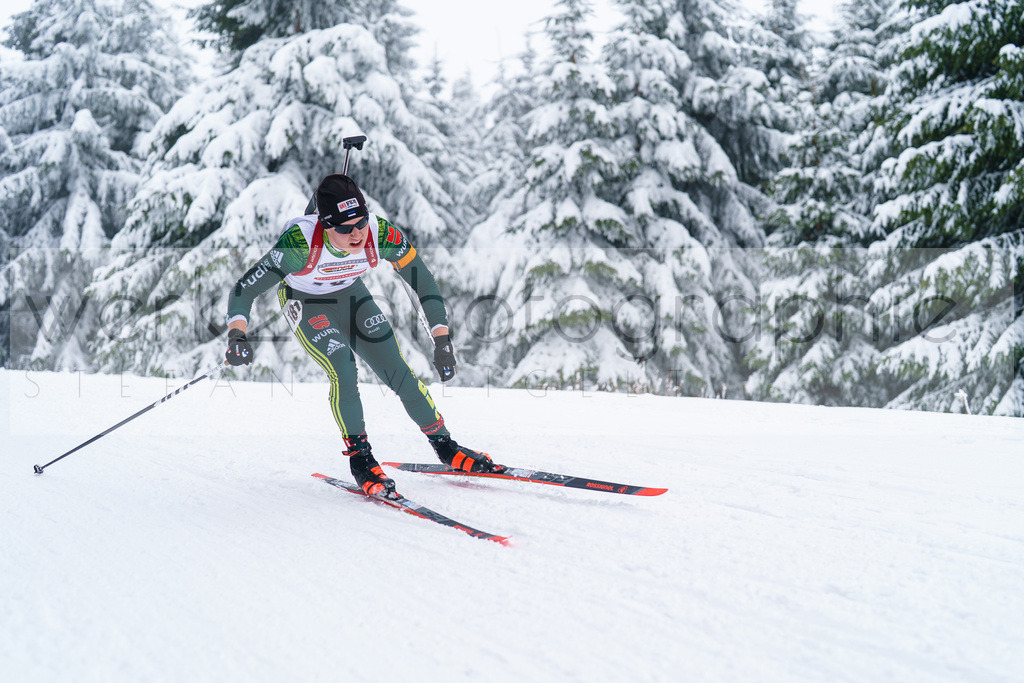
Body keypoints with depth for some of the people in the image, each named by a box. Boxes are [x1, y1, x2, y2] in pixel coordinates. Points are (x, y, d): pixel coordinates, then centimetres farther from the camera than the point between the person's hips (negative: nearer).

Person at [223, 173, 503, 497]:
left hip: (351, 295, 3)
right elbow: (244, 288, -33)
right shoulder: (300, 242, -39)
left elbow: (423, 281, -18)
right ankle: (359, 457, -3)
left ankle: (445, 446, 14)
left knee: (399, 370, -5)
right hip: (304, 303, -2)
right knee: (343, 368, -24)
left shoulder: (382, 234, -32)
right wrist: (236, 335, -50)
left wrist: (442, 341, -21)